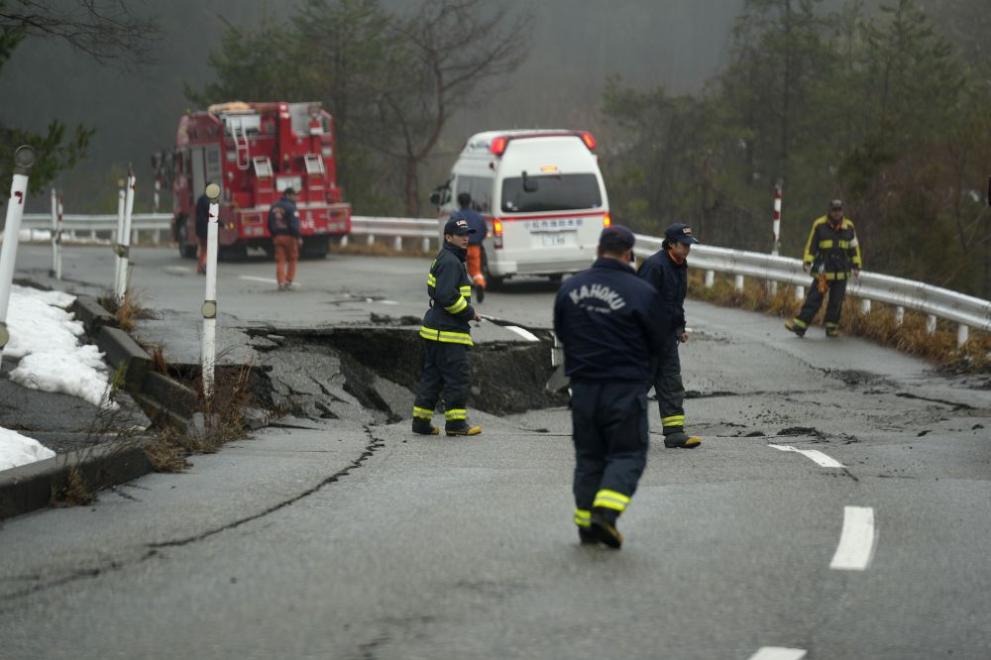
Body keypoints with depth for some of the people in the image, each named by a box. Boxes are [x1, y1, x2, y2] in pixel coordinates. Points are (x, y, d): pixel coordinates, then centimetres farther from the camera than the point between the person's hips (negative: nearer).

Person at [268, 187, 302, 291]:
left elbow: (270, 224, 17)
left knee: (280, 261, 4)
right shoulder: (291, 207, -11)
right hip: (289, 236, -5)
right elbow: (294, 224, -19)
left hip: (277, 236, 5)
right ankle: (289, 281, 6)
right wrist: (298, 237, -16)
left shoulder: (274, 207, 11)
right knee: (292, 259, 10)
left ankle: (281, 282, -5)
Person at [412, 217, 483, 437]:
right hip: (447, 332, -11)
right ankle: (456, 422, -3)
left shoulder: (444, 259, 19)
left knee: (432, 375, 12)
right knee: (457, 376, -6)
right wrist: (469, 313, -12)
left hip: (435, 329, 11)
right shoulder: (450, 262, -15)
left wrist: (466, 311, 16)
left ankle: (421, 420, 15)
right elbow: (447, 295, -24)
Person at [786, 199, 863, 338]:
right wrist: (807, 262, -7)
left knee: (836, 302, 5)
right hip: (823, 271, -2)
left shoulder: (849, 227, 5)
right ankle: (800, 325, -9)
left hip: (841, 271, 2)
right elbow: (811, 245, 0)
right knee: (813, 299, -7)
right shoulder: (819, 225, -2)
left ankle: (832, 327, 15)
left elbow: (854, 247, 12)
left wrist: (856, 265, 9)